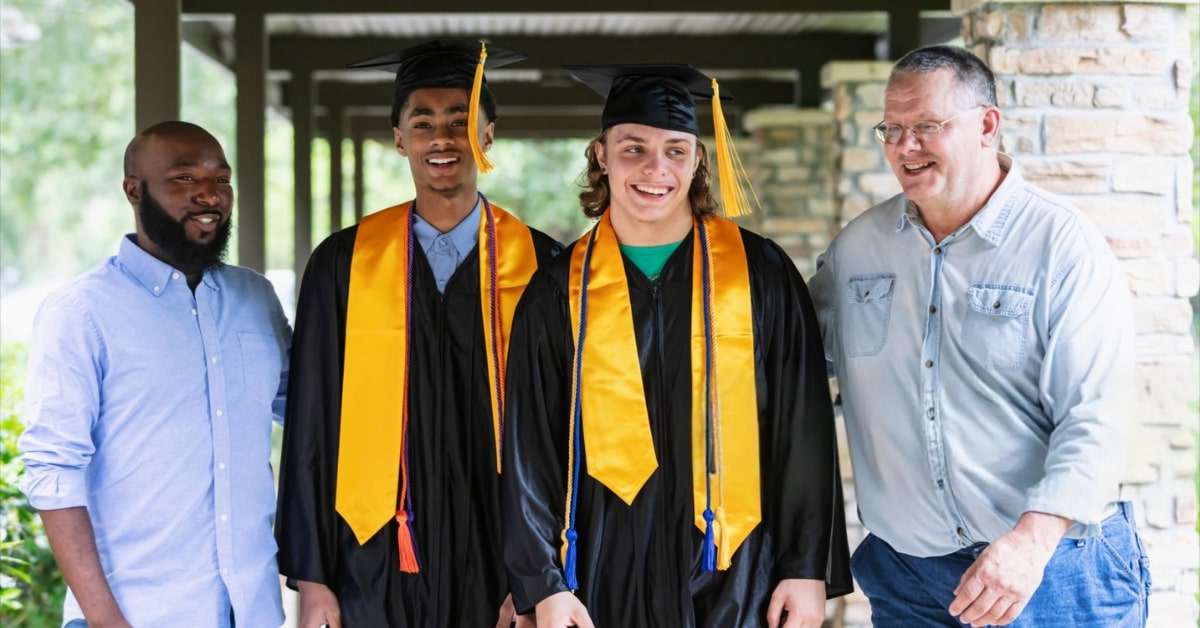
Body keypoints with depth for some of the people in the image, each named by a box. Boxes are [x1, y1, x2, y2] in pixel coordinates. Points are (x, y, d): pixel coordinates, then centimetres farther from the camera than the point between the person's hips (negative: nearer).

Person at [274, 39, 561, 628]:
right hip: (381, 565, 0)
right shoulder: (343, 264, 1)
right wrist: (312, 578, 0)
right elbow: (312, 427, 3)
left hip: (497, 564, 0)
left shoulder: (539, 265, 0)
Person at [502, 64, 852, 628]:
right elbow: (531, 450, 1)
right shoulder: (558, 292, 2)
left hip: (736, 579, -1)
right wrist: (544, 583, -5)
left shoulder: (760, 274, -1)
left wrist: (809, 568, -5)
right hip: (609, 579, 1)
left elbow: (804, 437, -1)